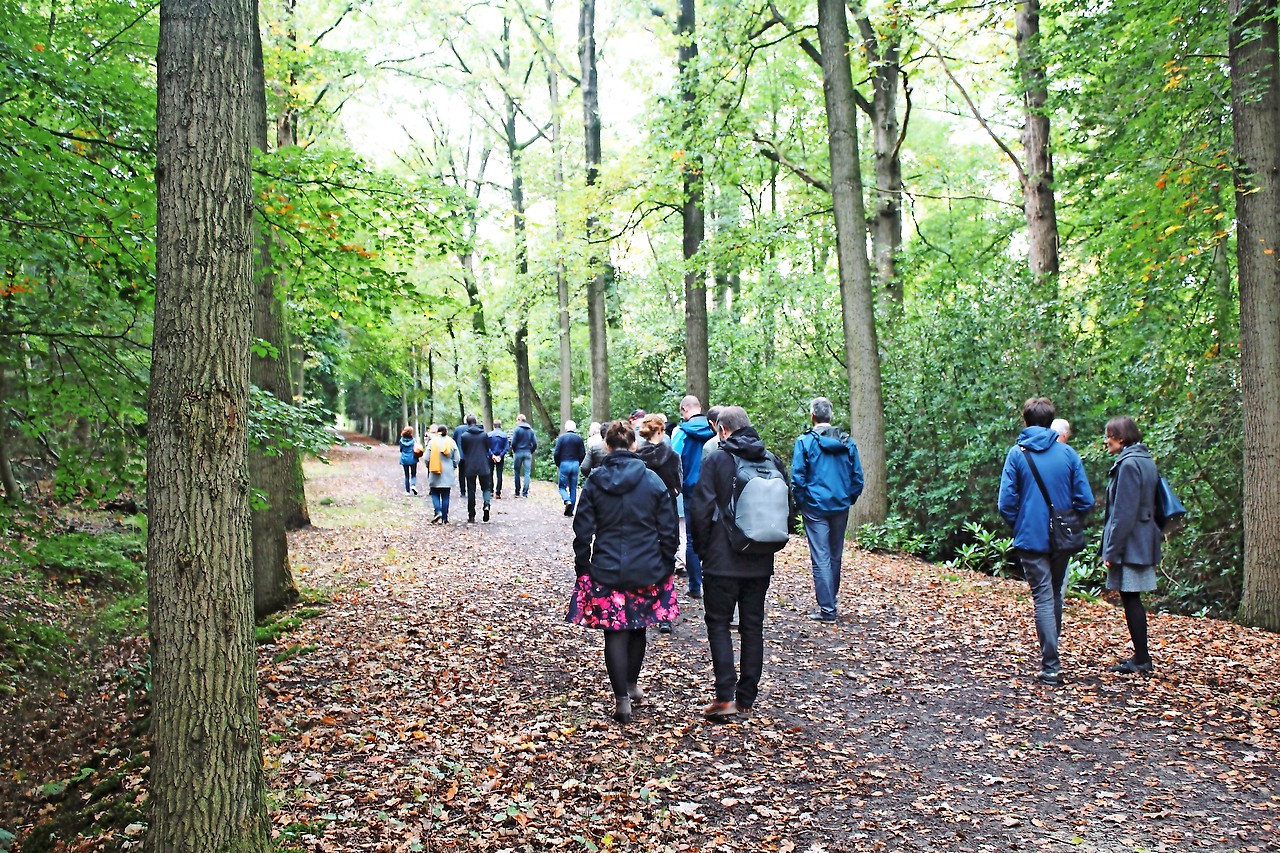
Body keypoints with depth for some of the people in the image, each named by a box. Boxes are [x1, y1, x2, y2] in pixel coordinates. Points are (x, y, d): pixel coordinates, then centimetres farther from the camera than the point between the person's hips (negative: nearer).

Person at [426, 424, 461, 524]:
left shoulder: (432, 442, -5)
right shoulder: (451, 442, -2)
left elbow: (427, 458, -5)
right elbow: (457, 459, -1)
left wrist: (428, 467, 13)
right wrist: (454, 467, 17)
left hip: (435, 473, -1)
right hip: (448, 473, 1)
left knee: (435, 494, 8)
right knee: (445, 496, 8)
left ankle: (438, 512, -13)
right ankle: (445, 518, 9)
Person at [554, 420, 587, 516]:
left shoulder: (561, 437, -4)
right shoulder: (579, 438, 1)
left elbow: (556, 453, -7)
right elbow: (583, 454, 1)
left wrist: (558, 465, 8)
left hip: (564, 464, -2)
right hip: (575, 464, 2)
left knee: (562, 486, 8)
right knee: (573, 488, 9)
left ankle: (567, 501, -20)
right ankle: (570, 511, 9)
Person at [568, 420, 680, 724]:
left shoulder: (594, 482, -4)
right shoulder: (653, 481, -4)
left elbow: (583, 531, -2)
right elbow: (669, 530, -1)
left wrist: (582, 567, 8)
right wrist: (666, 567, 9)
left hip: (606, 570, -1)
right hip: (647, 570, 1)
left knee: (615, 633, 5)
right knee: (638, 627, 20)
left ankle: (622, 698, 2)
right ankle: (632, 684, 35)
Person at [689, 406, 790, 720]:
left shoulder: (717, 460, -9)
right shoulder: (773, 461, 6)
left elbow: (702, 508, -12)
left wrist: (701, 547, 1)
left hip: (723, 560, -5)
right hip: (761, 562, 5)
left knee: (718, 623, 4)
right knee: (752, 627, 11)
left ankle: (725, 696, -4)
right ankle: (747, 698, 16)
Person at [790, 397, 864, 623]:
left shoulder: (805, 441, -8)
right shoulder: (847, 442, 4)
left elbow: (797, 477, -10)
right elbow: (857, 477, 5)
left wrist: (800, 502, 2)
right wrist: (849, 499, 15)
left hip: (815, 507, -4)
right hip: (840, 507, 4)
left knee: (820, 558, -2)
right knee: (836, 556, 16)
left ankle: (827, 609, -4)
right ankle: (831, 601, 28)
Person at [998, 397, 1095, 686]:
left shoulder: (1017, 453, -6)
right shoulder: (1068, 453, 0)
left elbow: (1006, 502, -10)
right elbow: (1085, 500, -2)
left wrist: (1018, 527, 7)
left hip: (1031, 539, -3)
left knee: (1043, 599, 0)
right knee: (1056, 596, 19)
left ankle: (1051, 667, -2)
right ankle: (1051, 651, 33)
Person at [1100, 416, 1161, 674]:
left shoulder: (1129, 464, -16)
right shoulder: (1146, 461, 13)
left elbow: (1124, 513, -19)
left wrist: (1112, 550, -16)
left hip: (1130, 543, -10)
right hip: (1142, 543, 10)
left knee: (1130, 598, -3)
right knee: (1132, 599, 14)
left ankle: (1141, 659, 3)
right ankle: (1141, 656, 21)